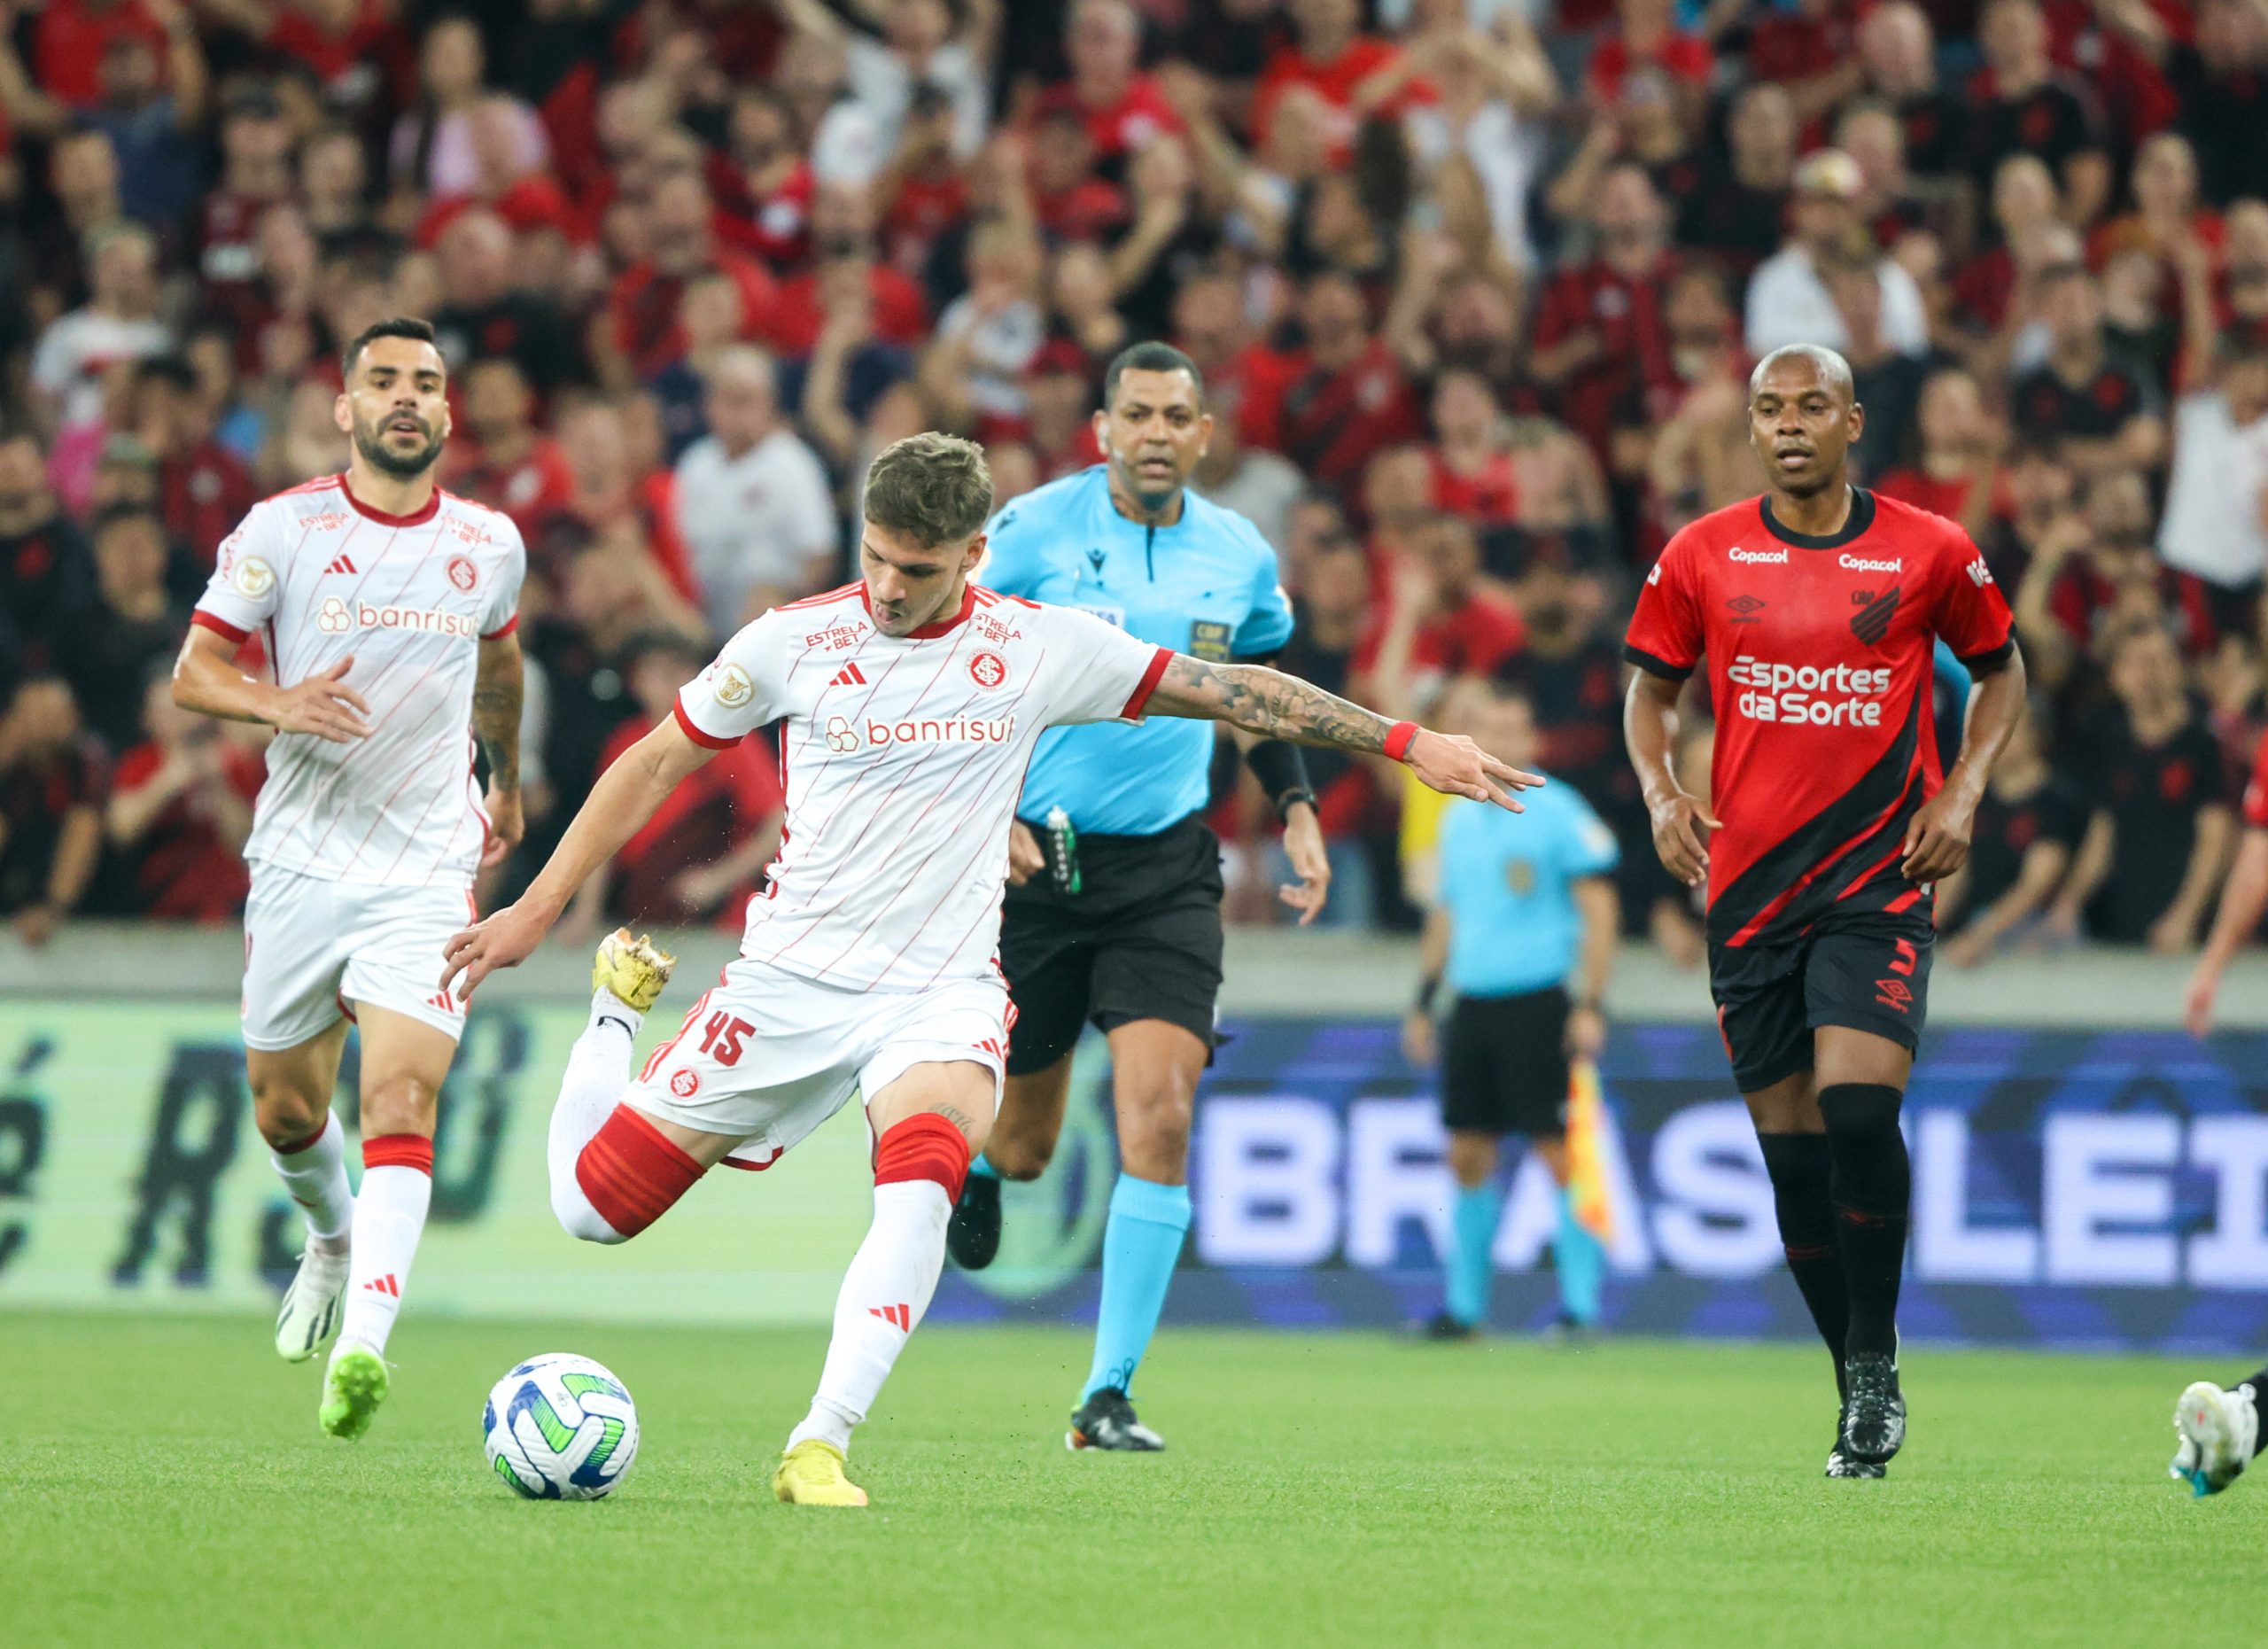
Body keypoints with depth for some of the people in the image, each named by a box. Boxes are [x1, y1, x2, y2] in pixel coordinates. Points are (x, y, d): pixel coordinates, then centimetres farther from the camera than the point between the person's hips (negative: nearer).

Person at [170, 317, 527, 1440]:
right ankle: (333, 1241, 46)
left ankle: (361, 1346, -28)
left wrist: (507, 780, 37)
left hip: (428, 870, 0)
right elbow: (193, 670, -4)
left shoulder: (489, 544, 5)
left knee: (401, 1099, -19)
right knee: (286, 1111, 12)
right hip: (300, 858, 1)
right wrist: (280, 702, -24)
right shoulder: (282, 530, -3)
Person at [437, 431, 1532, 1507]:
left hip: (942, 992, -1)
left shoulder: (1042, 647, -2)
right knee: (592, 1207, 1)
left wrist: (1409, 744, 3)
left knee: (923, 1181, -33)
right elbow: (657, 763, 7)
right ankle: (619, 1007, 33)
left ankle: (819, 1447, -34)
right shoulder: (793, 643, -4)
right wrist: (536, 908, 7)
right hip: (792, 976, 1)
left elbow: (1232, 689, 5)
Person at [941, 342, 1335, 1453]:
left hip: (1166, 870, 2)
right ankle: (975, 1163, 49)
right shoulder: (1032, 530, -7)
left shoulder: (1241, 558, 4)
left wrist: (1296, 809, 9)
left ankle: (1109, 1395, -9)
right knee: (1024, 1143, 8)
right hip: (1034, 860, -2)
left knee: (1158, 1120, -16)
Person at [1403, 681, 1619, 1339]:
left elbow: (1600, 912, -6)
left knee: (1558, 1150, -7)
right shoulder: (1459, 819, 15)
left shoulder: (1559, 813, -5)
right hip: (1472, 1002, 6)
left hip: (1537, 1005, -6)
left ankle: (1582, 1303, -4)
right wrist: (1423, 1001, 20)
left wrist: (1590, 1005, -13)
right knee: (1468, 1154, 6)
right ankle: (1464, 1304, 12)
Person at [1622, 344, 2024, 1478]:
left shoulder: (1930, 552, 0)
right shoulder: (1701, 557, 4)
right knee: (1791, 1144, 3)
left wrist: (1963, 792, 0)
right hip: (1748, 883, 3)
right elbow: (1651, 688, 16)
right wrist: (1660, 793, -1)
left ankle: (1877, 1363, -3)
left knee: (1858, 1106, -20)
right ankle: (1858, 1389, 16)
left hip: (1879, 875, -2)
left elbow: (2000, 670, 14)